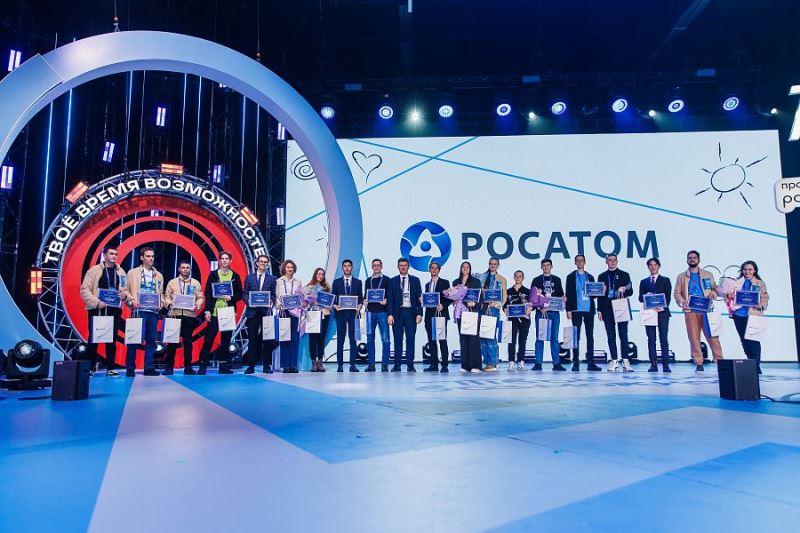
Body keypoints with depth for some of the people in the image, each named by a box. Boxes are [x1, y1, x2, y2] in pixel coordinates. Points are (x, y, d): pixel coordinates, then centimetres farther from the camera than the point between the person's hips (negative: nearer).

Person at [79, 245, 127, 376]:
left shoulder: (120, 272, 11)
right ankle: (90, 368, 12)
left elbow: (126, 290, 14)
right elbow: (84, 290, -6)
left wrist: (124, 295, -9)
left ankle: (110, 368, 12)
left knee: (112, 340, 6)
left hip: (114, 310, 3)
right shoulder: (94, 270, 0)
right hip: (97, 310, -3)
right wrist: (96, 302, -17)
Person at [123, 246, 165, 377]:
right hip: (139, 310, -3)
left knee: (151, 340, 3)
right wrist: (132, 301, -11)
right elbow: (126, 290, 4)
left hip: (153, 312, 3)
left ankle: (149, 368, 8)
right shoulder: (133, 273, 8)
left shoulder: (159, 275, 18)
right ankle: (130, 368, 5)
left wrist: (161, 304, 0)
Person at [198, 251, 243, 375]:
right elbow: (208, 293, 0)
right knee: (208, 339, -3)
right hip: (214, 312, -2)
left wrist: (231, 298, -10)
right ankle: (203, 365, 4)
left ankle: (223, 366, 12)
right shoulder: (213, 274, 4)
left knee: (226, 340, 6)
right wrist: (207, 310, -8)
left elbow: (240, 294, 10)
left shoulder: (235, 276, 9)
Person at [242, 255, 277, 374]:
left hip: (266, 312, 0)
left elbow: (273, 295, 7)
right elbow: (244, 293, 6)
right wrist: (248, 301, -12)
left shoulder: (271, 278, 9)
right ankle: (251, 365, 8)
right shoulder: (249, 277, 9)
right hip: (252, 312, 0)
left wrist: (271, 302, -11)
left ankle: (266, 365, 9)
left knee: (266, 339, 2)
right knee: (252, 339, 2)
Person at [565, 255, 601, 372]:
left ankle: (591, 363, 5)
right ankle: (576, 363, 1)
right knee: (576, 336, -2)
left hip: (589, 310, 3)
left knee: (590, 336, 2)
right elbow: (568, 294, 2)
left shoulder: (590, 277, 16)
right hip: (576, 310, -3)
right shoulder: (571, 277, 8)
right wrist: (568, 310, -6)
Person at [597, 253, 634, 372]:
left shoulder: (624, 275, 9)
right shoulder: (602, 276, 13)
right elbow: (600, 295, 10)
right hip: (608, 310, 2)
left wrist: (624, 290, -16)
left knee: (623, 335, -4)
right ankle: (614, 362, 6)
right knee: (611, 336, 2)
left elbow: (630, 292, 6)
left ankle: (625, 361, -1)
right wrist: (599, 310, 4)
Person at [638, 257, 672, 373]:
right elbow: (640, 298, 8)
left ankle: (665, 364, -3)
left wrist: (663, 307, -14)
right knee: (651, 339, 0)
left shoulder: (665, 280, 12)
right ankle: (653, 364, 1)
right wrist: (646, 296, -14)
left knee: (664, 339, -4)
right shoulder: (644, 282, 16)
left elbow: (668, 297, 2)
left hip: (662, 312, -2)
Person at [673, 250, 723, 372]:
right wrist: (682, 302, -10)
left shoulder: (708, 275, 17)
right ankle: (699, 363, 2)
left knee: (712, 336, -6)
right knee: (694, 338, -2)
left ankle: (719, 361, -1)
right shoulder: (681, 277, 15)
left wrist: (712, 294, -8)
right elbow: (676, 293, 9)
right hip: (690, 310, 0)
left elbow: (715, 289, 14)